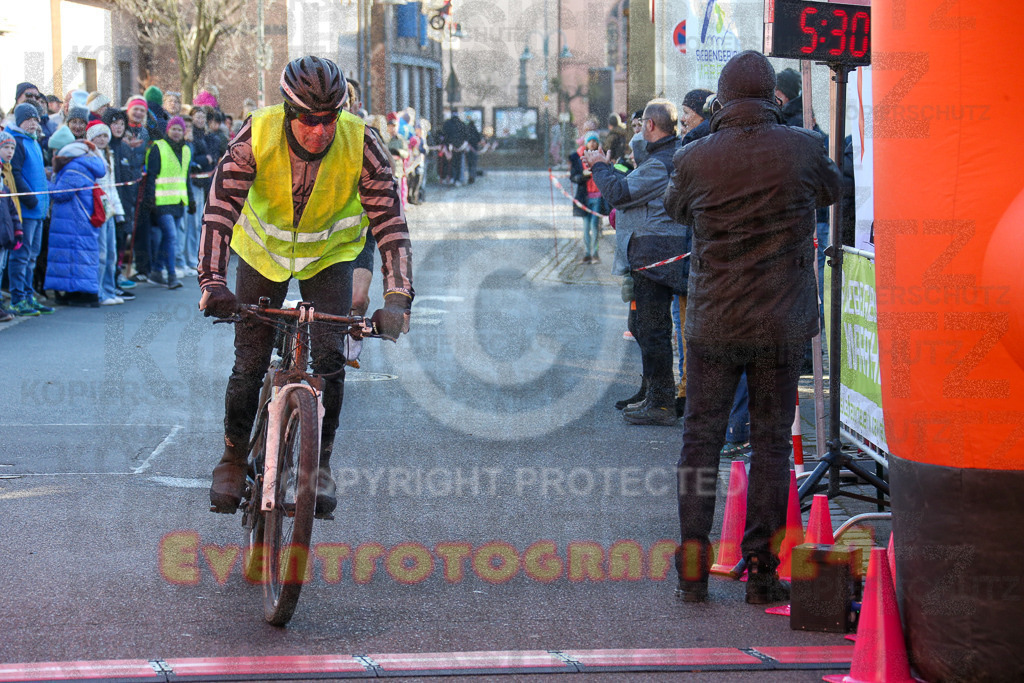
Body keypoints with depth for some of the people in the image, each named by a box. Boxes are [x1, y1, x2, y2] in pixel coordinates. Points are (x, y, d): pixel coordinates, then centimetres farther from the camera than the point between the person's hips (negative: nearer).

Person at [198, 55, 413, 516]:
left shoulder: (359, 144, -29)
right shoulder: (257, 135, -29)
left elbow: (390, 221, -29)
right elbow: (220, 208, -32)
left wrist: (397, 297, -41)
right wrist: (212, 282, -45)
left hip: (328, 253, 0)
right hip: (264, 249, 0)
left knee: (330, 356, -14)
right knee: (249, 361, -3)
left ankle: (320, 462, 3)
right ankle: (233, 457, 19)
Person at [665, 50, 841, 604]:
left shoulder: (695, 159, -7)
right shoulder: (801, 148, -9)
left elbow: (674, 208, 14)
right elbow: (831, 189, 13)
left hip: (712, 323, 0)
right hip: (781, 324, 0)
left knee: (701, 436, 9)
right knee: (771, 440, 7)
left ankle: (692, 570, 8)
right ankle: (762, 571, 8)